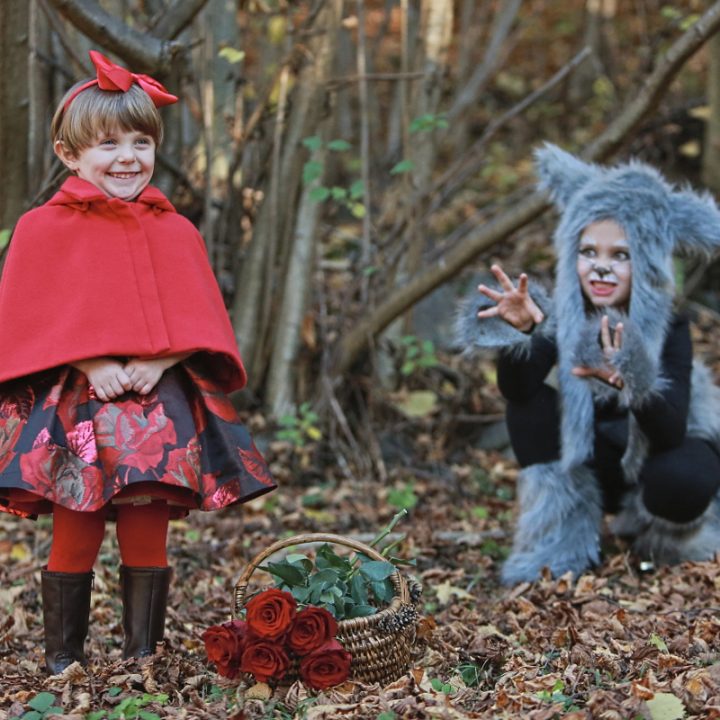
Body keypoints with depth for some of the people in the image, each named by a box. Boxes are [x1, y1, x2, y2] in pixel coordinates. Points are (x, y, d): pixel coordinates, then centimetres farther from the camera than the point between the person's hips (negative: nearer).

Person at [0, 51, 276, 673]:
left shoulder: (176, 233, 11)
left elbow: (196, 322, 7)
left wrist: (157, 362, -11)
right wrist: (90, 364, -15)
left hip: (159, 406, 2)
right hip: (74, 407, -2)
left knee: (148, 537, 5)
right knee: (75, 538, 1)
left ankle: (143, 655, 14)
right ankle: (63, 660, 12)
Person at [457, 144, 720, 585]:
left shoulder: (670, 328, -25)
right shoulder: (564, 318, -16)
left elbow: (670, 435, -36)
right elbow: (515, 389, -32)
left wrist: (630, 382, -56)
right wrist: (521, 330, -52)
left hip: (668, 454, -3)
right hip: (597, 467, 3)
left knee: (676, 482, -38)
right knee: (531, 403, -23)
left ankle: (669, 537, 1)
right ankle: (563, 543, -11)